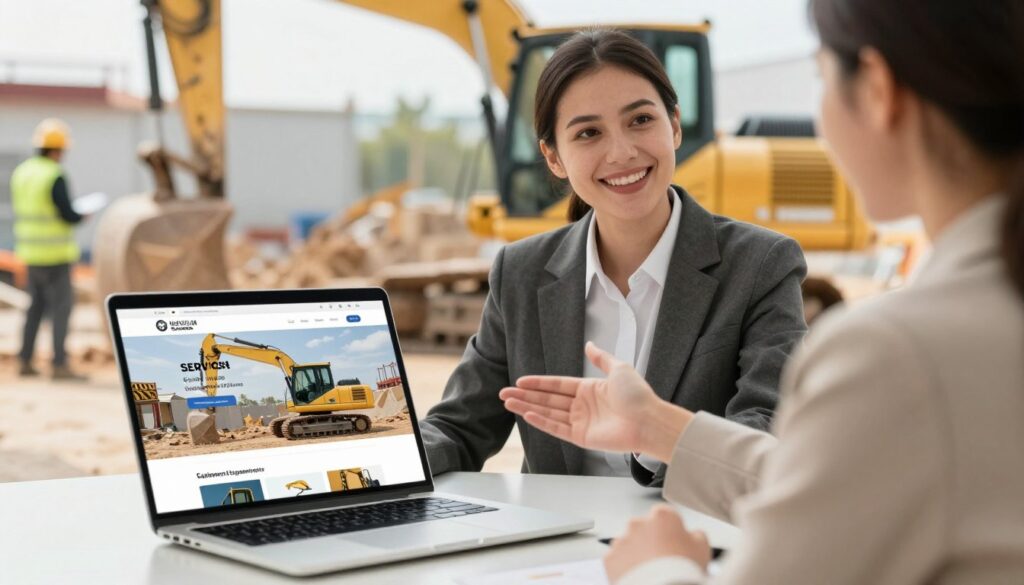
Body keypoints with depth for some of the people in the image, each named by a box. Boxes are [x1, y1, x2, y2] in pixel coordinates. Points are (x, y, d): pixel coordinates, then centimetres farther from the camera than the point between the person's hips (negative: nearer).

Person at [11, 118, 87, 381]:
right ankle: (59, 365, -6)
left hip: (30, 251, 8)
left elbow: (21, 211, 15)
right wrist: (83, 216, 3)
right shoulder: (56, 177, -16)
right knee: (61, 305, -4)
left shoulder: (21, 173, 8)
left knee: (36, 305, 16)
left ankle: (25, 362, 17)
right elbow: (68, 215, -17)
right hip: (55, 253, -8)